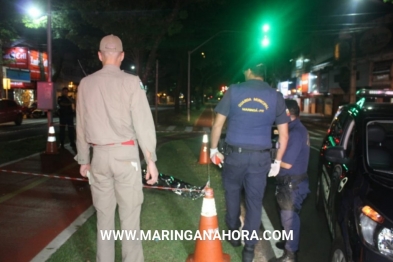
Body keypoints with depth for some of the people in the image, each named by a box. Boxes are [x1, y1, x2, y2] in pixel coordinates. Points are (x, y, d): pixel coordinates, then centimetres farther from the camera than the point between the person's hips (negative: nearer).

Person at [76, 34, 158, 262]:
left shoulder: (86, 83, 5)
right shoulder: (131, 82, -7)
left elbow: (81, 125, 9)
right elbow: (143, 123, -9)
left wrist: (84, 159, 17)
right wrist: (151, 159, -4)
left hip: (100, 155, 4)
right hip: (126, 153, -3)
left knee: (104, 213, 13)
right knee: (129, 213, 4)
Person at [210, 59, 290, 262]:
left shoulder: (233, 91, -1)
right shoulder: (275, 96, 3)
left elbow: (217, 124, -2)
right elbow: (284, 134, 3)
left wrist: (213, 149, 11)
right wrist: (277, 161, 11)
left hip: (235, 153, -1)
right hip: (260, 157, 1)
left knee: (232, 193, 21)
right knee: (254, 201, 10)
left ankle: (234, 234, 37)